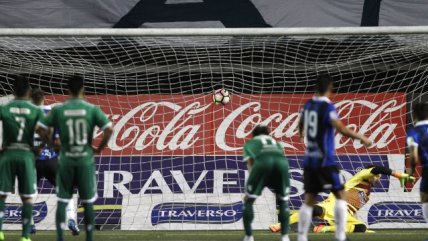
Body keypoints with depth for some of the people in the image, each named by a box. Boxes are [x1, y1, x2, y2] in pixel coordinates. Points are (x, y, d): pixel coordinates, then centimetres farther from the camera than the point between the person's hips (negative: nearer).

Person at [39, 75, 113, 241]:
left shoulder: (58, 110, -2)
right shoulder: (92, 109, -4)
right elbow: (109, 129, -11)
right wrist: (99, 148, 3)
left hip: (66, 161, 0)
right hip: (86, 160, 0)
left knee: (62, 201, 5)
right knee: (88, 202, 9)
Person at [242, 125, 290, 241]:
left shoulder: (250, 143, 35)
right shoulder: (276, 143, 43)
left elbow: (250, 163, 23)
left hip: (262, 162, -2)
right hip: (282, 162, 2)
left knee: (248, 200, 15)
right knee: (283, 200, 23)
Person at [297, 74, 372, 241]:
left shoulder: (308, 105, 9)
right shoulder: (328, 107, -12)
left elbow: (301, 124, 27)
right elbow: (341, 128, -24)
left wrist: (301, 133, 49)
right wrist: (361, 138, -13)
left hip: (309, 159, 6)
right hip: (325, 160, -6)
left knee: (309, 199, 8)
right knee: (340, 195, 2)